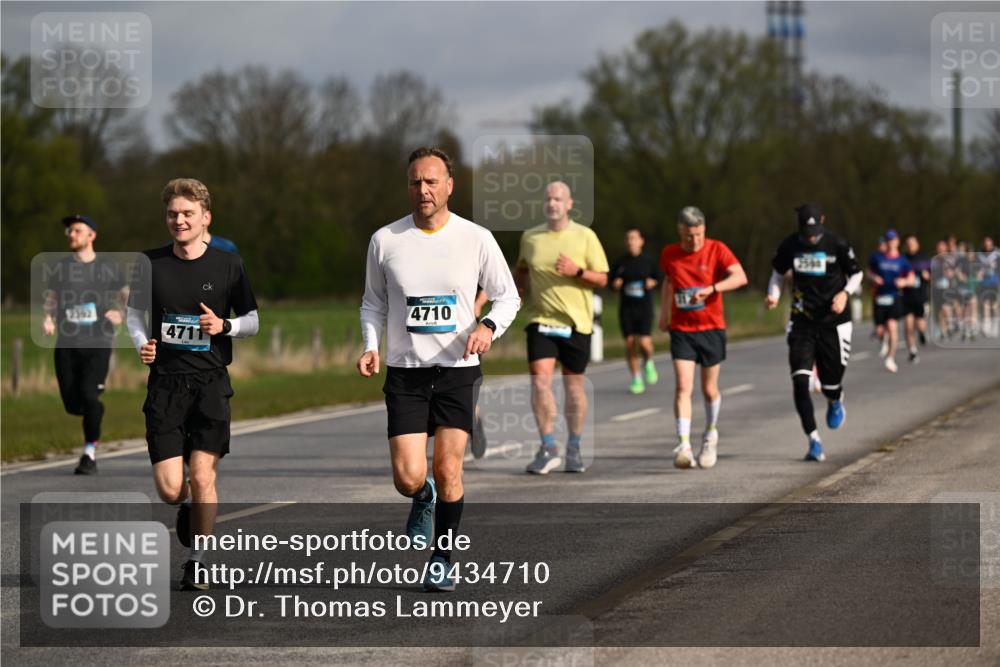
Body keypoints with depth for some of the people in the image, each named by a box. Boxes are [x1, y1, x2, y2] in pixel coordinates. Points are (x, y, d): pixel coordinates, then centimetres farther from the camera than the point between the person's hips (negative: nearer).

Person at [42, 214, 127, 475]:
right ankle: (96, 414, 37)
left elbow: (125, 294, 17)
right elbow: (50, 299, 14)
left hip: (98, 344, -2)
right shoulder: (61, 267, 9)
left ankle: (90, 455, -6)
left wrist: (119, 313, -3)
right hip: (66, 344, 2)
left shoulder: (109, 267, 6)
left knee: (89, 396, -17)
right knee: (72, 403, 1)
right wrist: (47, 319, -6)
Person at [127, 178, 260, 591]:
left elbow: (252, 321, 11)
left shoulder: (227, 265, 1)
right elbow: (135, 312, 17)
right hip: (165, 383, 1)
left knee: (202, 476, -10)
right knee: (170, 490, -6)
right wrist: (142, 344, -4)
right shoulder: (151, 263, 3)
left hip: (211, 383, -1)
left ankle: (196, 562, 7)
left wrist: (224, 326, -10)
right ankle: (190, 508, 31)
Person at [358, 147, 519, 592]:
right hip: (405, 371, 1)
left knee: (449, 471, -6)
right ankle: (423, 499, 29)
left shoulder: (477, 239, -1)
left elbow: (508, 296, 8)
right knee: (408, 478, -9)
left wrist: (489, 327, -12)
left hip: (458, 369, -1)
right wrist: (371, 347, -2)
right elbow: (373, 303, 14)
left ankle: (442, 560, 13)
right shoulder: (386, 240, 2)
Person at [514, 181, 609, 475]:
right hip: (541, 321, 1)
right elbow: (522, 269, 25)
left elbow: (601, 279, -1)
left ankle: (574, 450, 20)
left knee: (574, 385, 6)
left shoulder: (585, 236, -1)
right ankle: (548, 448, -7)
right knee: (540, 381, -13)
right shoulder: (530, 237, 7)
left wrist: (577, 271, -18)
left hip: (576, 322, -1)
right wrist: (518, 287, 5)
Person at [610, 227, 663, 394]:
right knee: (630, 343, 0)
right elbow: (613, 283, 14)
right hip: (626, 307, 2)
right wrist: (616, 285, -8)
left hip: (644, 307, -2)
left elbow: (660, 278, 12)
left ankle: (648, 362, 18)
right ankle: (636, 379, 11)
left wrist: (652, 283, -8)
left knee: (644, 342, -15)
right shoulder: (620, 262, 6)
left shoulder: (649, 261, 1)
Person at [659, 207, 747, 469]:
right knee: (683, 386, -13)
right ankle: (683, 445, -20)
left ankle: (711, 434, 35)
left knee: (709, 389, 9)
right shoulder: (669, 254, 2)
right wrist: (664, 313, 20)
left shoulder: (717, 250, -7)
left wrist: (711, 288, -33)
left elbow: (740, 277, -21)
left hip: (711, 328, -1)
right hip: (681, 330, 1)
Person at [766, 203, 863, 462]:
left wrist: (845, 293, -15)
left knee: (830, 382, 4)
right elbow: (779, 273, 14)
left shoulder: (837, 245, -9)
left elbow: (856, 274, 4)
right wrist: (774, 294, -5)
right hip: (802, 322, 2)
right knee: (800, 381, -13)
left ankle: (835, 402, 44)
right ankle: (814, 440, -7)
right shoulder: (790, 246, -2)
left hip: (833, 322, -2)